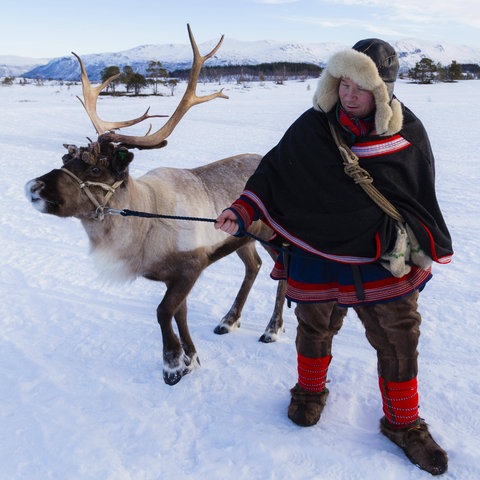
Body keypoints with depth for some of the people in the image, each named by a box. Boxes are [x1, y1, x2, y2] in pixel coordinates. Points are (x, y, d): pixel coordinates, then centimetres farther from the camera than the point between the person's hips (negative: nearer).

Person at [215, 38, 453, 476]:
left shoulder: (408, 134, -6)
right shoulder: (312, 127, -8)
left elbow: (421, 201, 5)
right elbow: (273, 173, -1)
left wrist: (426, 253, 11)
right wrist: (241, 212, -14)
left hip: (384, 263, 1)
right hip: (317, 258, 0)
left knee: (399, 341, 8)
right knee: (314, 330, 18)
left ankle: (403, 423, 31)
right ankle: (310, 391, 47)